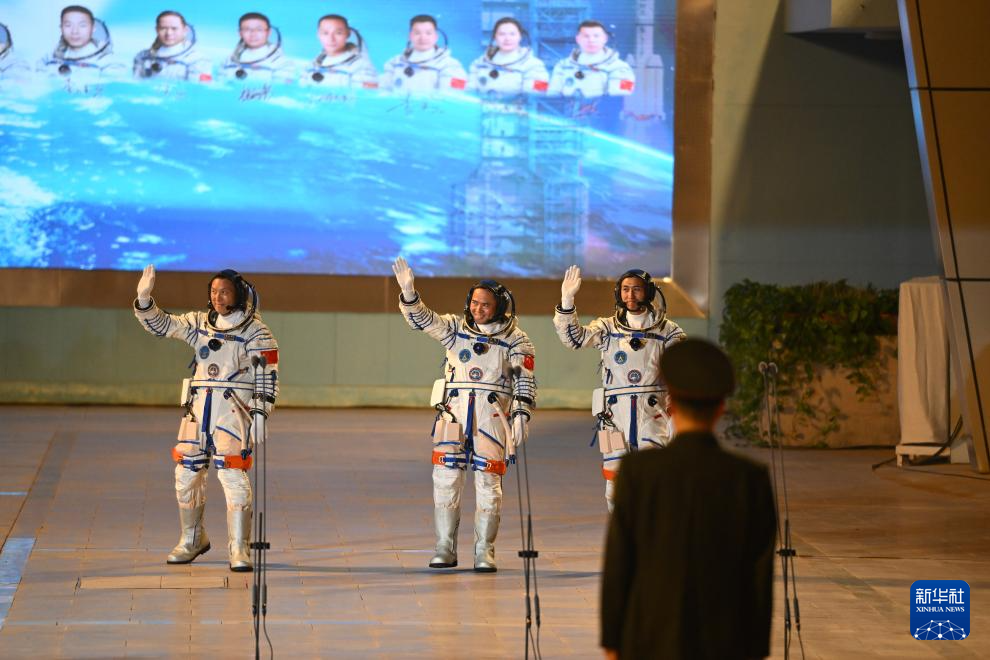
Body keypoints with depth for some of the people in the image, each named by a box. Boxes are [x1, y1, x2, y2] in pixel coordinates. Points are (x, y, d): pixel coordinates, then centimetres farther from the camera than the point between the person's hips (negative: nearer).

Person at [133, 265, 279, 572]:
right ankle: (192, 540, 26)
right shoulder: (199, 323, 13)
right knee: (187, 475, 8)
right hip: (198, 408, 5)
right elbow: (161, 324, 10)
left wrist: (260, 413, -12)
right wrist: (144, 299, -7)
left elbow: (267, 377, -3)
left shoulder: (257, 333, -1)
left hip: (234, 410, -5)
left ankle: (239, 549, -8)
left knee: (233, 477, -12)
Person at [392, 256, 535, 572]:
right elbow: (421, 318, 1)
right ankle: (445, 549, 6)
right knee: (445, 480, -1)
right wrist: (408, 291, -16)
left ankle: (485, 552, 5)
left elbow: (525, 382, 1)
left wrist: (521, 416, -9)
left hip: (492, 415, -2)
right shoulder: (456, 328, 10)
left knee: (488, 483, -2)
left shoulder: (515, 341, 3)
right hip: (454, 412, 2)